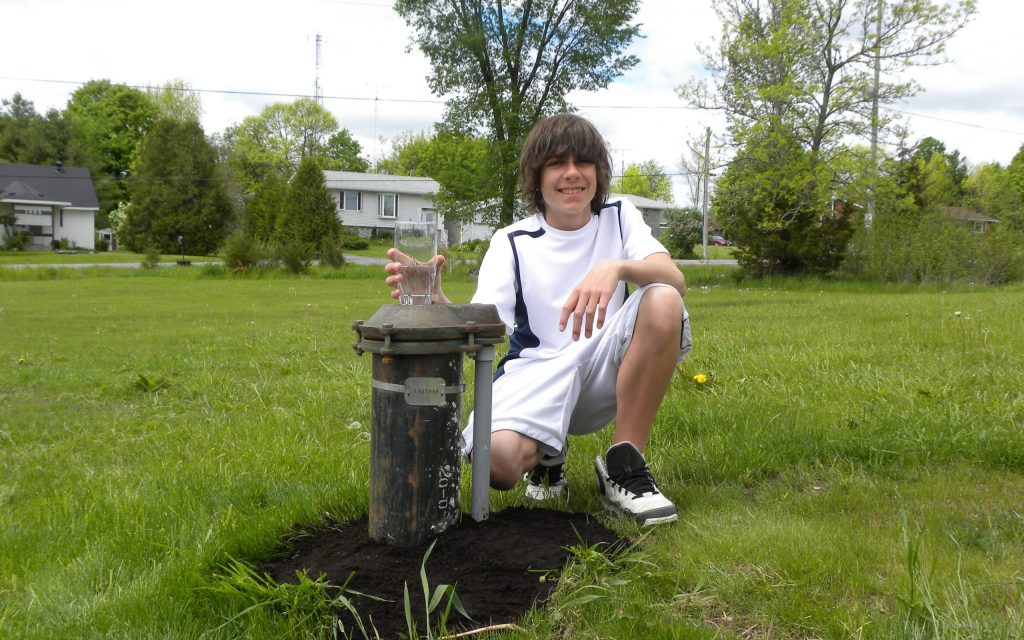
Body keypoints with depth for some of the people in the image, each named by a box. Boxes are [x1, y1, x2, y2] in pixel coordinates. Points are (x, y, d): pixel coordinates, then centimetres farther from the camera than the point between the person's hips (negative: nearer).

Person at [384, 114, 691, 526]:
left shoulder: (619, 217, 4)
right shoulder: (512, 242, 0)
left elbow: (675, 281, -14)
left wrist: (617, 267, -36)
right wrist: (436, 302, -37)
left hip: (606, 366, 2)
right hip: (537, 370, -1)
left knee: (663, 301, -29)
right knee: (496, 462, -32)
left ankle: (624, 466, -17)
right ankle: (545, 453, 8)